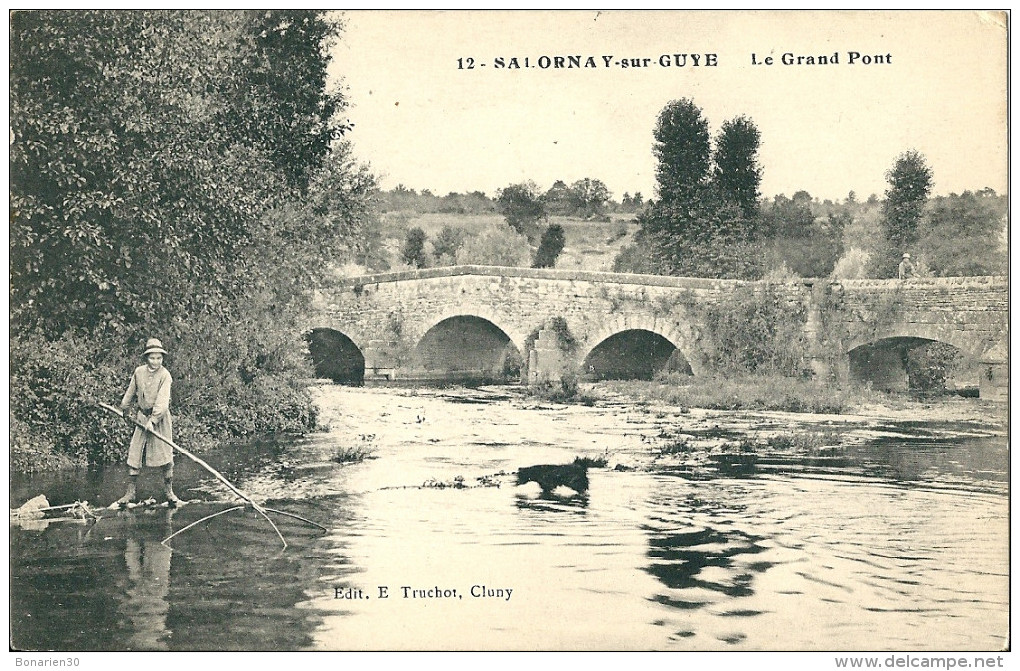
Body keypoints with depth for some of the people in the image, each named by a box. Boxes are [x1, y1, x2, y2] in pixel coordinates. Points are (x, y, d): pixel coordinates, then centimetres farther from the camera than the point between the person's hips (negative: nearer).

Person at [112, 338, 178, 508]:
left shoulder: (165, 375, -11)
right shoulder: (139, 372, 1)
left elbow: (162, 401, -21)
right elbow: (130, 393, 18)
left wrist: (153, 421, -30)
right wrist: (126, 410, 28)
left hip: (160, 418, -3)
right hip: (142, 417, 4)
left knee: (165, 454, -2)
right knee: (134, 454, 0)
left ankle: (169, 492, 10)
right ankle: (130, 492, 8)